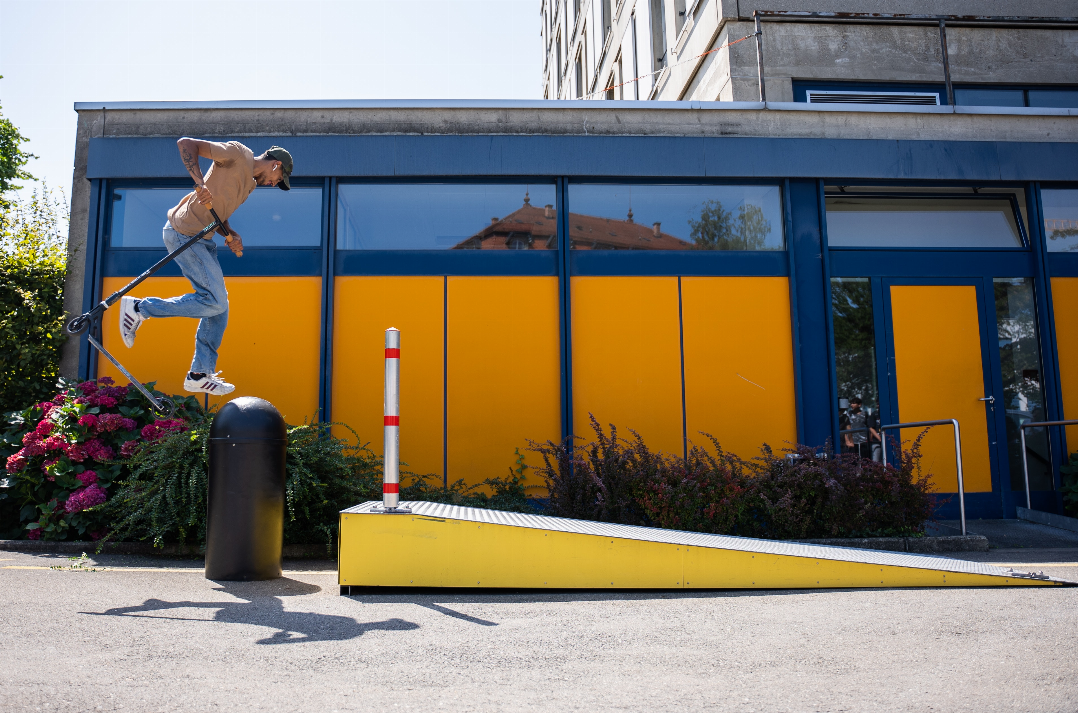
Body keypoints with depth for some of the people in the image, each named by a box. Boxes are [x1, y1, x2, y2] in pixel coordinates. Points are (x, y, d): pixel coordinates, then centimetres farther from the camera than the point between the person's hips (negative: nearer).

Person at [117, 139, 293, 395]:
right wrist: (199, 181, -26)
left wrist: (231, 235, 2)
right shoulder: (239, 154, -7)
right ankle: (139, 308, -1)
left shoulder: (250, 183, 20)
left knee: (218, 308, 9)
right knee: (214, 301, -14)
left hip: (202, 239, 10)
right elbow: (186, 143, -13)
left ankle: (200, 375, 16)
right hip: (184, 234, -10)